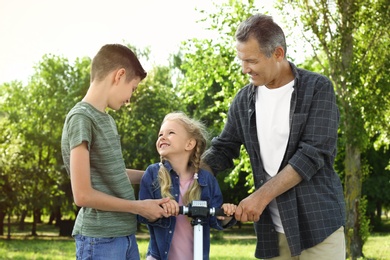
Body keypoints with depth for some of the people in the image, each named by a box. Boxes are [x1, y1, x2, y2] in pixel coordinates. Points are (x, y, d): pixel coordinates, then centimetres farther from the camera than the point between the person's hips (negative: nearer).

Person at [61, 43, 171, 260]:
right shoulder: (81, 118, -13)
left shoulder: (106, 119, 14)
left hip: (125, 234, 9)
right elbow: (83, 195, -17)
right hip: (99, 238, -9)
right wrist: (139, 207, -10)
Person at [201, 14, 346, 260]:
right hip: (273, 229, 4)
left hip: (318, 221, -4)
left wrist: (261, 196, -18)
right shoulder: (244, 100, 7)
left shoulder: (318, 88, -6)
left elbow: (313, 154, -14)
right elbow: (222, 150, 14)